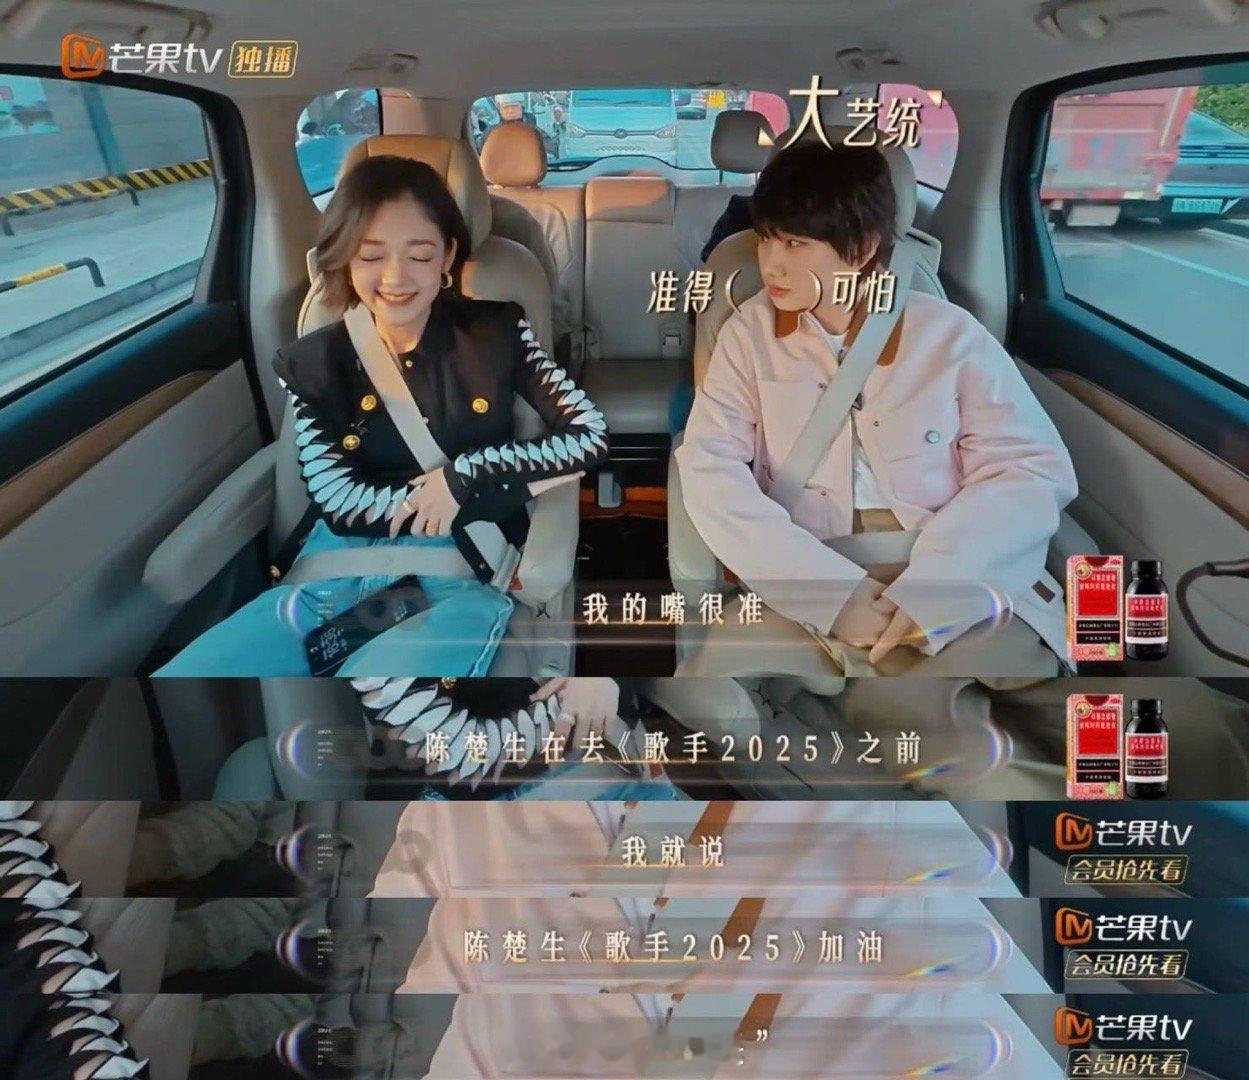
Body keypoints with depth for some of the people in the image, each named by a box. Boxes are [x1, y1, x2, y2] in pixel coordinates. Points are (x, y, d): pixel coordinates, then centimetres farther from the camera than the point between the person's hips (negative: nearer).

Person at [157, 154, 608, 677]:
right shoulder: (309, 363, 6)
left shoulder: (497, 332, 5)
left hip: (460, 579, -2)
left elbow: (592, 436, 0)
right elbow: (342, 505, -5)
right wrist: (510, 483, -8)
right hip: (335, 571, 3)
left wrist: (465, 475, -8)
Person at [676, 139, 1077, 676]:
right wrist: (839, 591, -18)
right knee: (717, 667, -26)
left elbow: (1032, 470, -1)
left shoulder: (949, 334, 5)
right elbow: (709, 467, -5)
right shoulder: (750, 331, 7)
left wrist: (931, 588, -18)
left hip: (957, 590, 0)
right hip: (810, 588, 1)